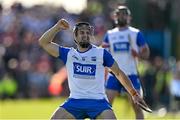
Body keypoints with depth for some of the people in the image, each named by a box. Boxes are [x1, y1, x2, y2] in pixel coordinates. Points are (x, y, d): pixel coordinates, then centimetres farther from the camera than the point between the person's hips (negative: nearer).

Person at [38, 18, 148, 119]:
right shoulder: (68, 54, 9)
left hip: (98, 101, -2)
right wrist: (57, 27, -4)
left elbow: (119, 73, 11)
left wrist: (134, 94, 10)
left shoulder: (101, 53, 4)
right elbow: (44, 43, 8)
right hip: (75, 101, 2)